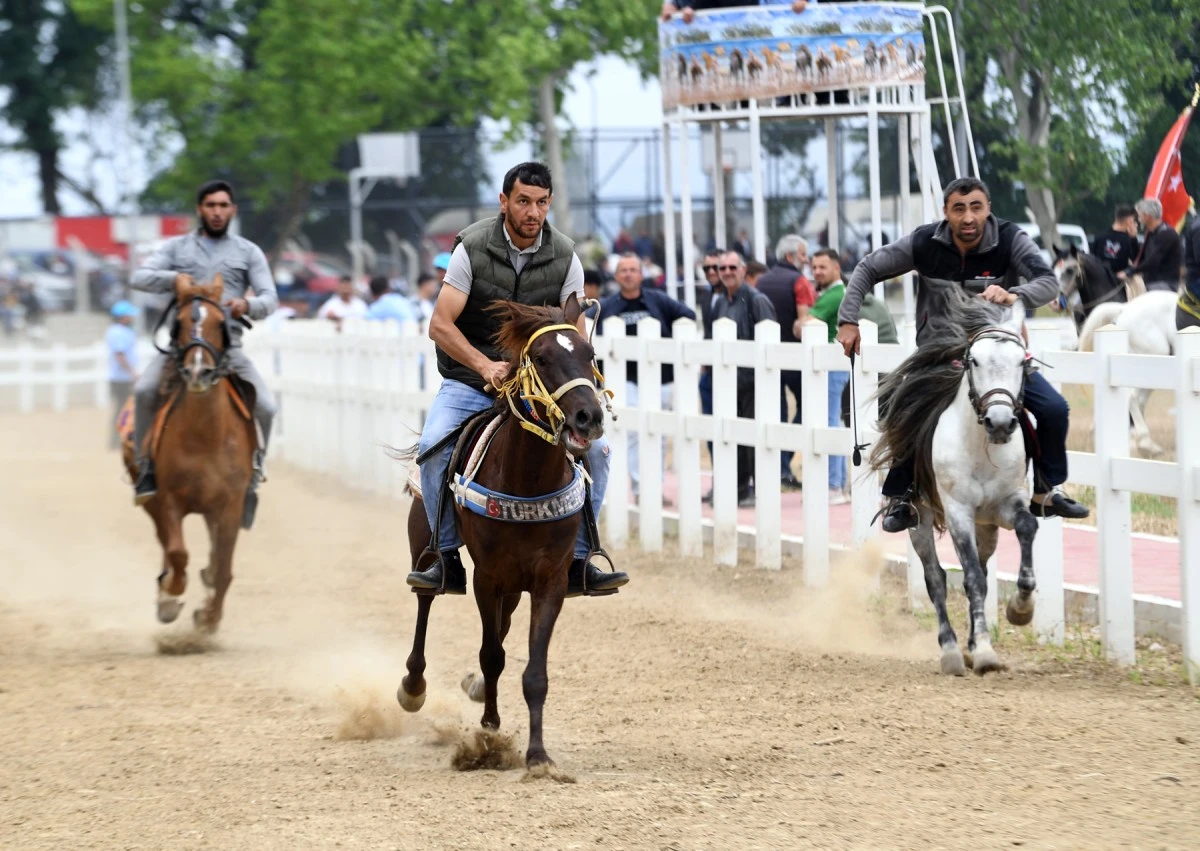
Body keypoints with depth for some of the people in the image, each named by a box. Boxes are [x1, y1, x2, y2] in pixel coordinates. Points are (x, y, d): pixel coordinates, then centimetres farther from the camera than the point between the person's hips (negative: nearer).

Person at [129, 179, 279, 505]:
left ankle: (252, 473, 2)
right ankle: (147, 468, -14)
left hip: (228, 345, 0)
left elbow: (270, 298, 5)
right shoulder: (177, 247, 14)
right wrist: (174, 278, -17)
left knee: (265, 405, -19)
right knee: (144, 391, -27)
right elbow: (139, 278, 3)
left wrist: (247, 304, -19)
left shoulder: (248, 252, 14)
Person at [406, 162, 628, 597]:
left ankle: (577, 561, -5)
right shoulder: (472, 248, -11)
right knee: (434, 444, -29)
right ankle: (447, 558, -17)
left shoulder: (564, 256, -4)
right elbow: (440, 325, -13)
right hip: (470, 381, -2)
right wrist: (486, 366, -27)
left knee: (594, 448, -17)